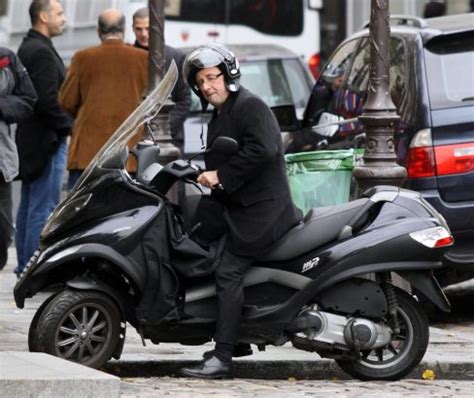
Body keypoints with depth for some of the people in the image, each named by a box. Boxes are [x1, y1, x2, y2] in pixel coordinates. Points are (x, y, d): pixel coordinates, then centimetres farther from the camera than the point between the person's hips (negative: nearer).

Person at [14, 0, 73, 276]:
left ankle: (25, 266, 20)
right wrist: (70, 126, -13)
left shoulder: (27, 48, 15)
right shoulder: (42, 52, -17)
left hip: (30, 138, 11)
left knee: (28, 206, 14)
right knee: (43, 208, -8)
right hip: (47, 140, -11)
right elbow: (48, 101, -23)